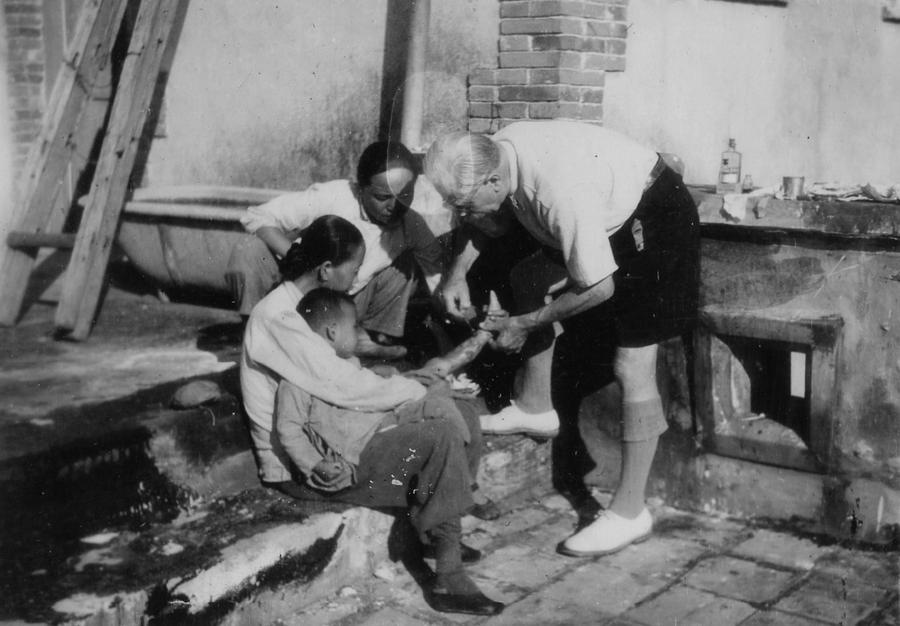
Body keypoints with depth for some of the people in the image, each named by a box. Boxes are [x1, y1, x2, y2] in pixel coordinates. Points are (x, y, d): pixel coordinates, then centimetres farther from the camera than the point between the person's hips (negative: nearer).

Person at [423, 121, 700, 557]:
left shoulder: (559, 191, -38)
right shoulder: (496, 152, -13)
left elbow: (598, 288, -29)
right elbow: (492, 219, 10)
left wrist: (525, 324, -19)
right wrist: (458, 272, -2)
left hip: (654, 222, -9)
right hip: (607, 216, 9)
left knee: (632, 367, -11)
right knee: (530, 279, 6)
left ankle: (629, 512, -4)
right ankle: (535, 407, 23)